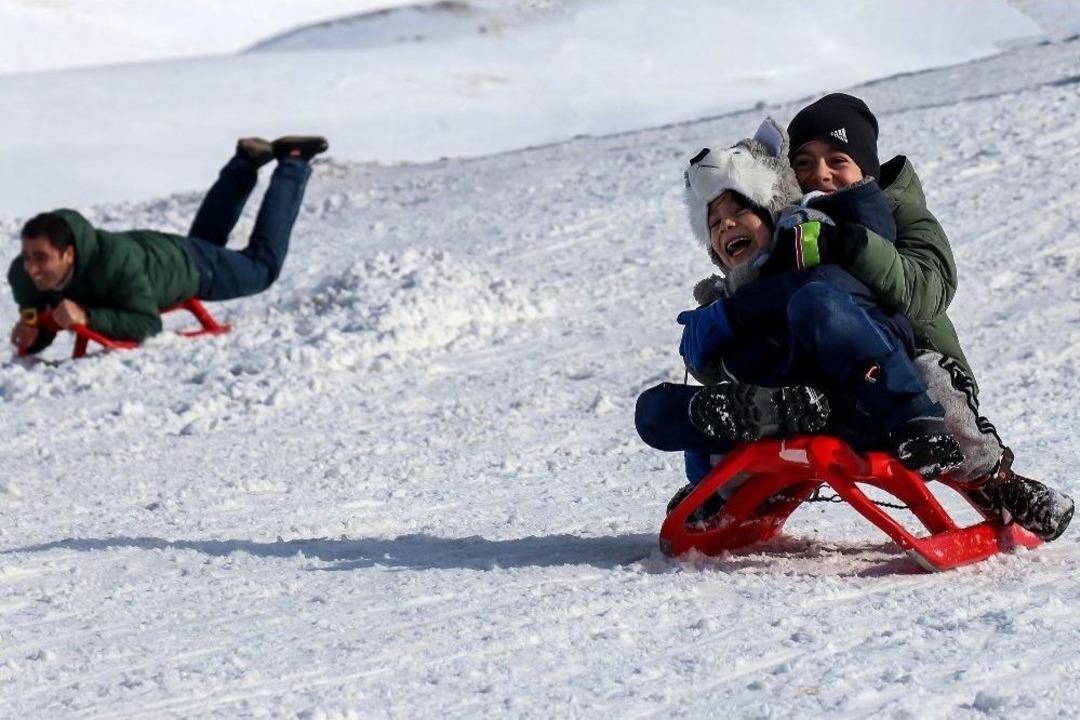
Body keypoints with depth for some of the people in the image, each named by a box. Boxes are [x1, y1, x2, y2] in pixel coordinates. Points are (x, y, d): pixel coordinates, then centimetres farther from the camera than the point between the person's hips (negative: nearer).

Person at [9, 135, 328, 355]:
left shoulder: (116, 262, -49)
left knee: (264, 265, 22)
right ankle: (246, 163, 48)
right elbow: (40, 339, -17)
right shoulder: (23, 274, -32)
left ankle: (293, 165, 36)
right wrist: (30, 334, -41)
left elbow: (148, 324, -42)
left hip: (187, 265, -5)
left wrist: (87, 317, -55)